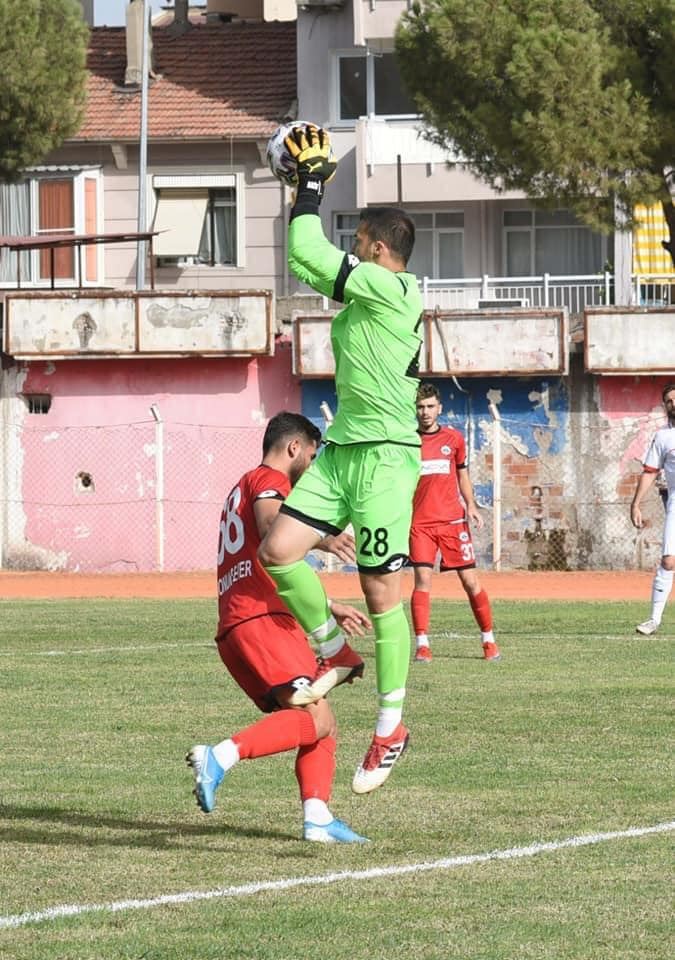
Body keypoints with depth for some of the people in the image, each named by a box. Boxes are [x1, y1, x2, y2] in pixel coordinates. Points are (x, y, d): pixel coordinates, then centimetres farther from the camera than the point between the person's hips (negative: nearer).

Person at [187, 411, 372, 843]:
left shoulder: (246, 487, 35)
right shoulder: (269, 480, 4)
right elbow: (271, 528, -21)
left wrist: (332, 609, 46)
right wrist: (322, 541, -39)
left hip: (234, 628, 10)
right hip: (261, 619, -10)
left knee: (322, 725, 9)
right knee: (315, 718, -22)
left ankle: (318, 817, -5)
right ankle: (221, 756, -35)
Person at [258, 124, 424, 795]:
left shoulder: (391, 288, -12)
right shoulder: (360, 290, 14)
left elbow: (306, 253, -15)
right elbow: (306, 260, 27)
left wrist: (313, 183, -3)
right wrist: (308, 187, 21)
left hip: (385, 455, -9)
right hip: (342, 447, 9)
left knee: (382, 592, -3)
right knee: (278, 550, -4)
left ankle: (390, 727, 5)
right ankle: (334, 651, 15)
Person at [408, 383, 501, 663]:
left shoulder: (453, 438, 8)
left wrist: (471, 505, 6)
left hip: (453, 520, 1)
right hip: (420, 522, -1)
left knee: (470, 580, 0)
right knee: (422, 579, -13)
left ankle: (488, 640, 11)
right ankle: (422, 645, -12)